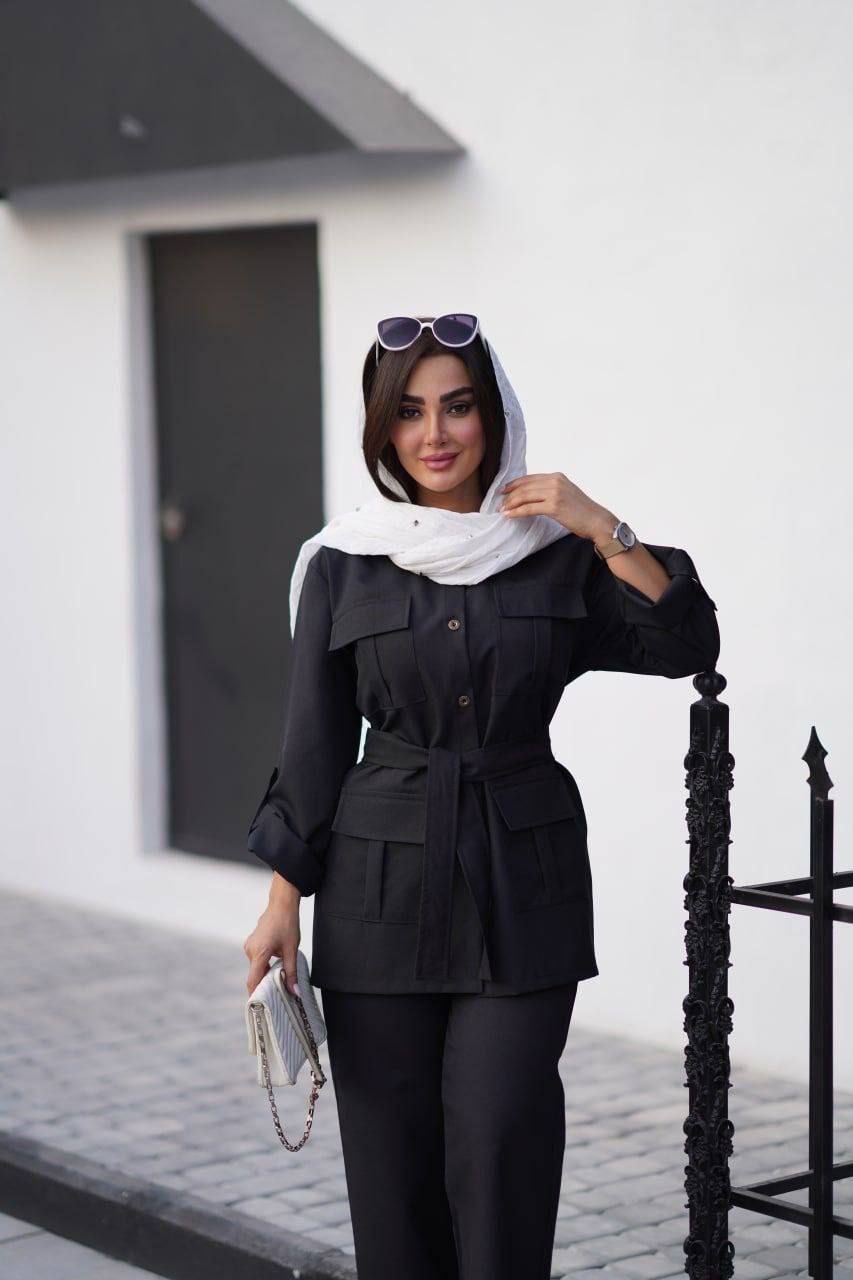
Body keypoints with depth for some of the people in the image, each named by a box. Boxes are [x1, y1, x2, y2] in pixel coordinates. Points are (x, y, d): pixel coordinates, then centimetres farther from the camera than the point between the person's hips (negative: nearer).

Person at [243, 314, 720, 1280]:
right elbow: (313, 747, 4)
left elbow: (687, 646, -5)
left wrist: (605, 531, -13)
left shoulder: (556, 552, 2)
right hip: (382, 880, 1)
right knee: (389, 1148, 5)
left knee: (500, 1142, -7)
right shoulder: (343, 564, 1)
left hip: (523, 882, 0)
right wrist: (283, 904, 0)